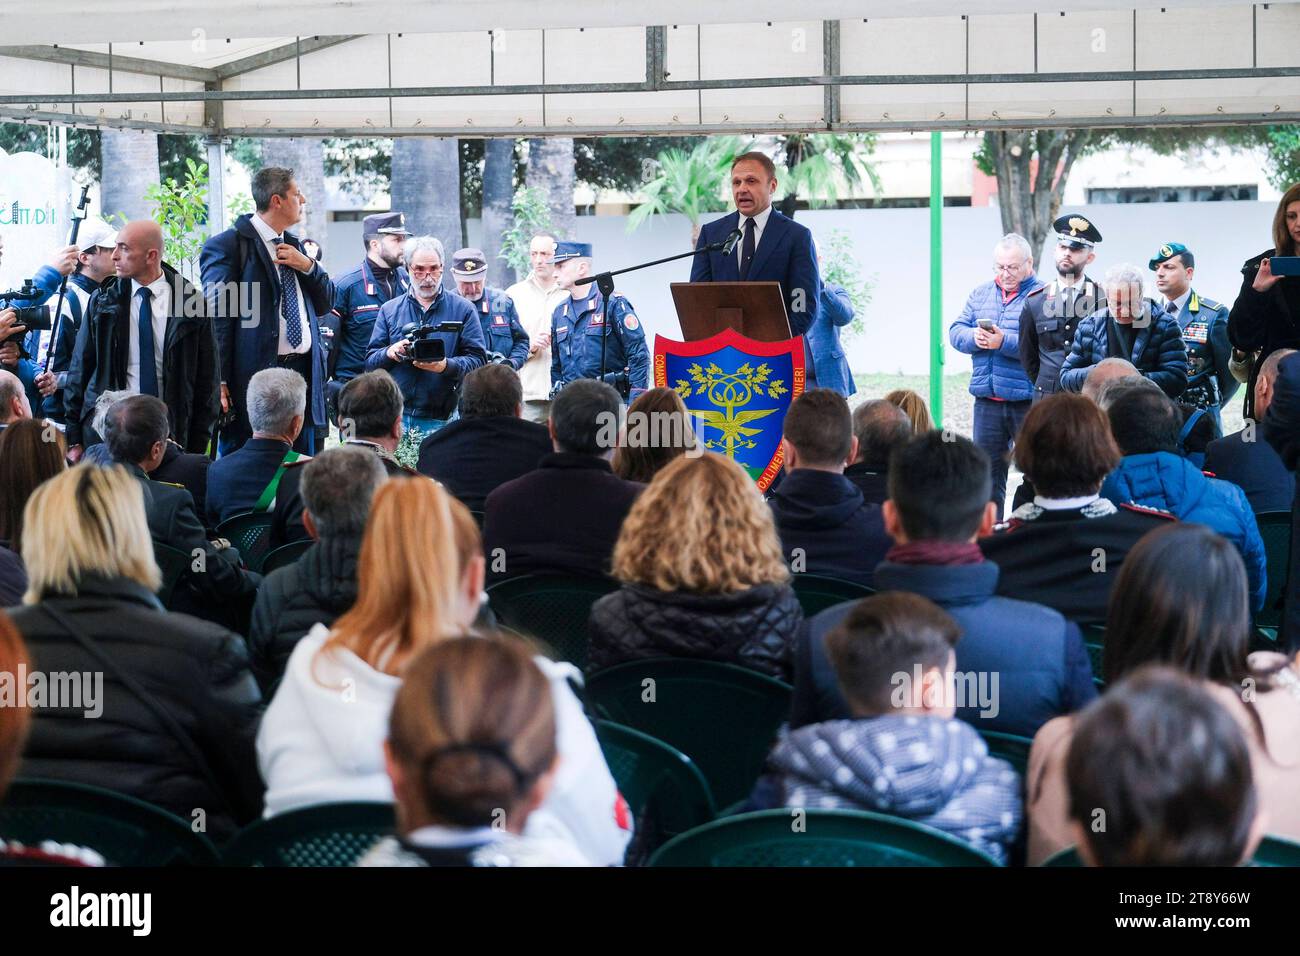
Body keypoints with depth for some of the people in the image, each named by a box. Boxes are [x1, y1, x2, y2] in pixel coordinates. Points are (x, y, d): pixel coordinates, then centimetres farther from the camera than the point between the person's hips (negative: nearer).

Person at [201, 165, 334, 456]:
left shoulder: (293, 246, 18)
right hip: (255, 375, -7)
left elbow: (325, 304, 21)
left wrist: (307, 266, 2)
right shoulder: (228, 245, -6)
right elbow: (217, 317, -11)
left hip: (303, 374, 7)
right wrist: (219, 382, -17)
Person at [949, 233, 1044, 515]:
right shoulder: (980, 293, 14)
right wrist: (974, 337, -12)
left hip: (1027, 400, -5)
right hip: (987, 399, 5)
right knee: (987, 470, 12)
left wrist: (1004, 341, -23)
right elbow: (956, 331, 9)